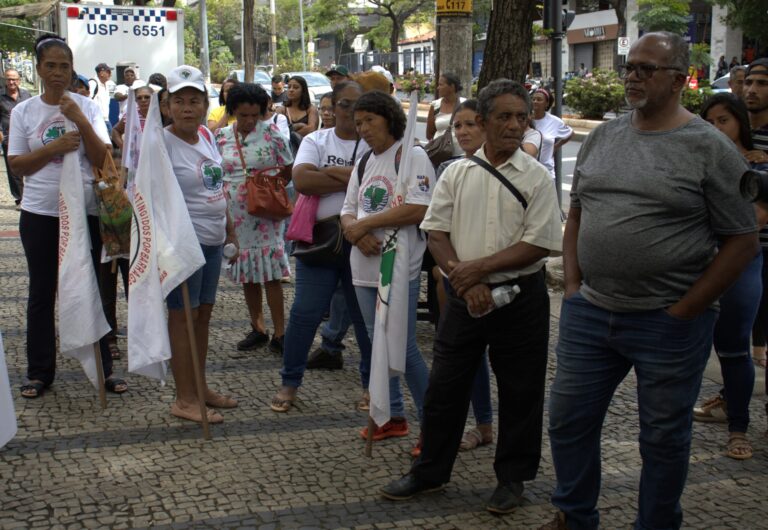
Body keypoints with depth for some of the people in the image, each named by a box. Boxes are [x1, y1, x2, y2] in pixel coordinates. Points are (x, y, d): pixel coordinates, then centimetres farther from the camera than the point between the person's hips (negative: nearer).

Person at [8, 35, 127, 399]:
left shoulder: (88, 108, 1)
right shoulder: (23, 111, 2)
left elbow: (103, 160, -5)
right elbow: (16, 165, -2)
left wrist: (80, 121, -16)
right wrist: (54, 147, -15)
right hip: (40, 214, 1)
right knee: (42, 293, 8)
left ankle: (103, 368, 16)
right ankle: (39, 372, 17)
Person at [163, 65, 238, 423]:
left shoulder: (206, 136, 9)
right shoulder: (162, 142, -14)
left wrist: (230, 231, 21)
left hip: (212, 240, 8)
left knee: (204, 312, 14)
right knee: (184, 314, -1)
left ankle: (199, 387, 26)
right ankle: (184, 399, 8)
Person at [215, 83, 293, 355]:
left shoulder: (271, 132, -3)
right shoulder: (221, 137, 5)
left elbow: (288, 169, 3)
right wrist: (224, 192, -3)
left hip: (266, 214, -4)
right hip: (236, 215, 4)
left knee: (271, 273, -6)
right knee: (247, 273, 10)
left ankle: (279, 334, 0)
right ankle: (258, 329, 23)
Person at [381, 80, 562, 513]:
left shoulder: (536, 177, -4)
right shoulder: (457, 173, 4)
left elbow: (540, 243, -11)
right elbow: (437, 233, 1)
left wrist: (479, 268, -15)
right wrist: (465, 282, -13)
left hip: (521, 297, -2)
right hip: (465, 295, 2)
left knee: (520, 392, 9)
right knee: (445, 386, 9)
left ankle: (513, 477, 26)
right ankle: (431, 471, 25)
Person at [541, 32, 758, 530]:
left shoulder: (710, 148, -9)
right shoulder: (603, 136, 7)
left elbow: (743, 241, -8)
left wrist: (683, 312, -11)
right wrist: (573, 285, 6)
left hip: (668, 322, -5)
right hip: (588, 314, 5)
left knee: (664, 437, 9)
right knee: (568, 420, 14)